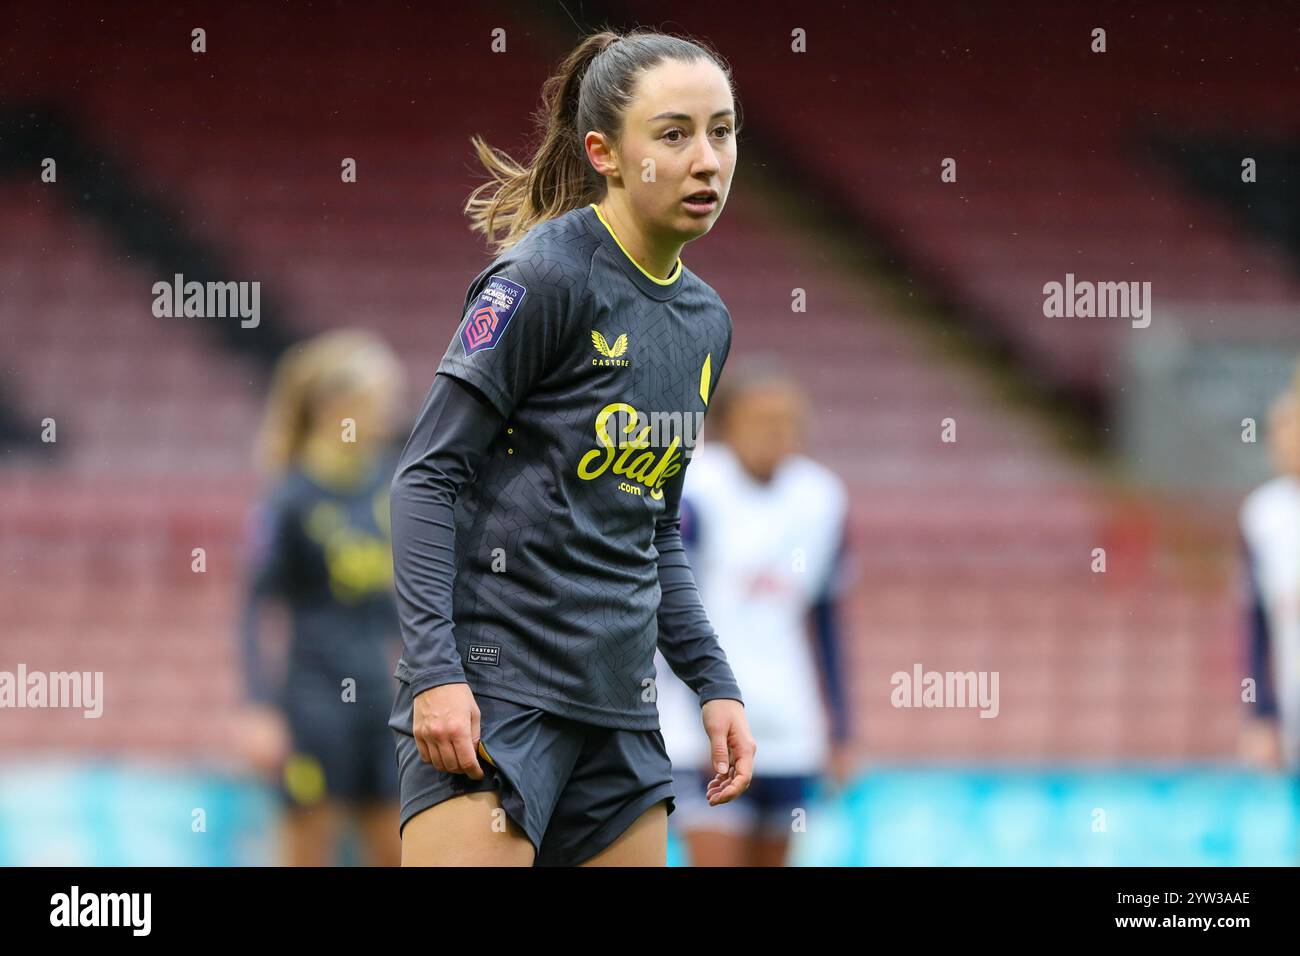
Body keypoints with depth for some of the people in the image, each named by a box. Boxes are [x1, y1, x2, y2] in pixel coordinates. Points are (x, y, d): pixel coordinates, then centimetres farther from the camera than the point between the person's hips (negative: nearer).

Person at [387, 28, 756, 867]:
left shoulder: (706, 322, 14)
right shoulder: (546, 277, -9)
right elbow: (428, 474, -11)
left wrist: (715, 685, 15)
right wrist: (434, 671, -19)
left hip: (620, 704, 8)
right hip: (494, 686, -8)